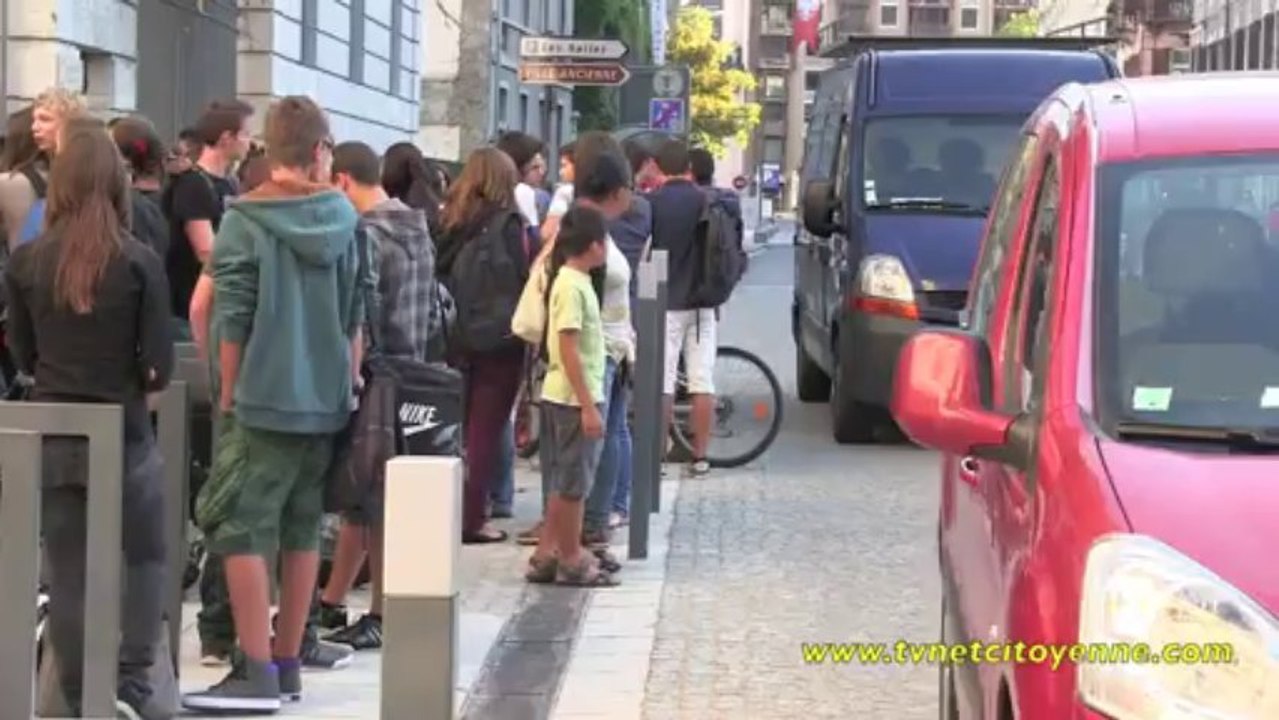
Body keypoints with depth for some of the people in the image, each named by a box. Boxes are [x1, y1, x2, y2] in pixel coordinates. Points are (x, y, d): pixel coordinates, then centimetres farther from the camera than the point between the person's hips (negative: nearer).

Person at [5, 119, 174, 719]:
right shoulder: (140, 262, -10)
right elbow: (159, 364, -8)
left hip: (52, 434, 2)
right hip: (122, 433, -2)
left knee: (67, 576, 9)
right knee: (144, 561, 14)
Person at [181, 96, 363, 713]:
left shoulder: (246, 221, -8)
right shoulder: (342, 221, 5)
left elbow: (232, 320, -8)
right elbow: (356, 317, 10)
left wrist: (228, 395, 1)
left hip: (263, 399, -5)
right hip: (326, 401, 5)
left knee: (241, 530, -3)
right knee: (302, 531, 12)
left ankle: (256, 672, -7)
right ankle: (287, 663, 18)